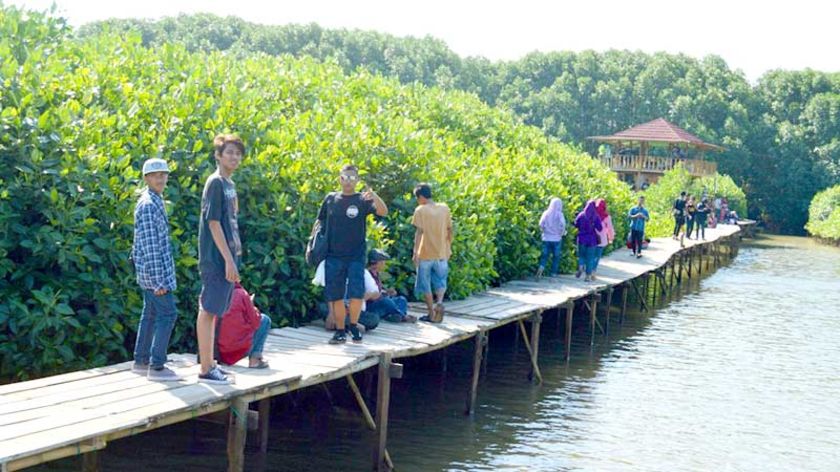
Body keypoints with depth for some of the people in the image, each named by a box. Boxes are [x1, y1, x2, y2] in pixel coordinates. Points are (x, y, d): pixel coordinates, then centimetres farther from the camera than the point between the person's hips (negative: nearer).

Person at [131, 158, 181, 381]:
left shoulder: (155, 202, 14)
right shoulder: (148, 205, -17)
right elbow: (149, 245, -21)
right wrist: (158, 280, -22)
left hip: (150, 270, 10)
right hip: (155, 269, -10)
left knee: (151, 313, 14)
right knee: (167, 314, -8)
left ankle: (140, 361, 21)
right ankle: (157, 366, -7)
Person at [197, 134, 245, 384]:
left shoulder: (229, 184, 15)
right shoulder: (216, 183, -12)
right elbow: (213, 222, -17)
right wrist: (229, 259, -19)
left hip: (226, 258, 9)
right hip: (217, 259, -9)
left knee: (213, 311, 13)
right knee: (209, 310, -5)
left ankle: (210, 364, 20)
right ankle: (206, 370, -3)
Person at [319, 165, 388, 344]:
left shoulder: (362, 200, -1)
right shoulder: (330, 199, 8)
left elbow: (383, 211, -17)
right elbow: (320, 222, 16)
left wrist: (375, 196, -36)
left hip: (356, 256, -2)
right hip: (333, 256, 2)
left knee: (356, 293, -12)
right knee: (335, 295, 4)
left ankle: (354, 325, 9)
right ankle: (340, 331, 15)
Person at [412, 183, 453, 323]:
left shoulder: (420, 210, -8)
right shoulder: (444, 208, 5)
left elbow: (419, 231, -16)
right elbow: (449, 230, 8)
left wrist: (415, 252, -18)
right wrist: (449, 248, 19)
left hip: (426, 253, -4)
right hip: (441, 253, 4)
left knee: (425, 284, 8)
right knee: (440, 281, 15)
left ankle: (431, 313, 10)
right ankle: (439, 302, -12)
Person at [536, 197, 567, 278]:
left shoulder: (546, 213, 1)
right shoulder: (559, 214, -7)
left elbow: (541, 224, -4)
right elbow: (562, 225, -17)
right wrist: (562, 233, 0)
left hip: (546, 238, 2)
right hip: (556, 238, -2)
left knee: (545, 255, 6)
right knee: (556, 256, 12)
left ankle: (541, 267, -17)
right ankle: (553, 272, 15)